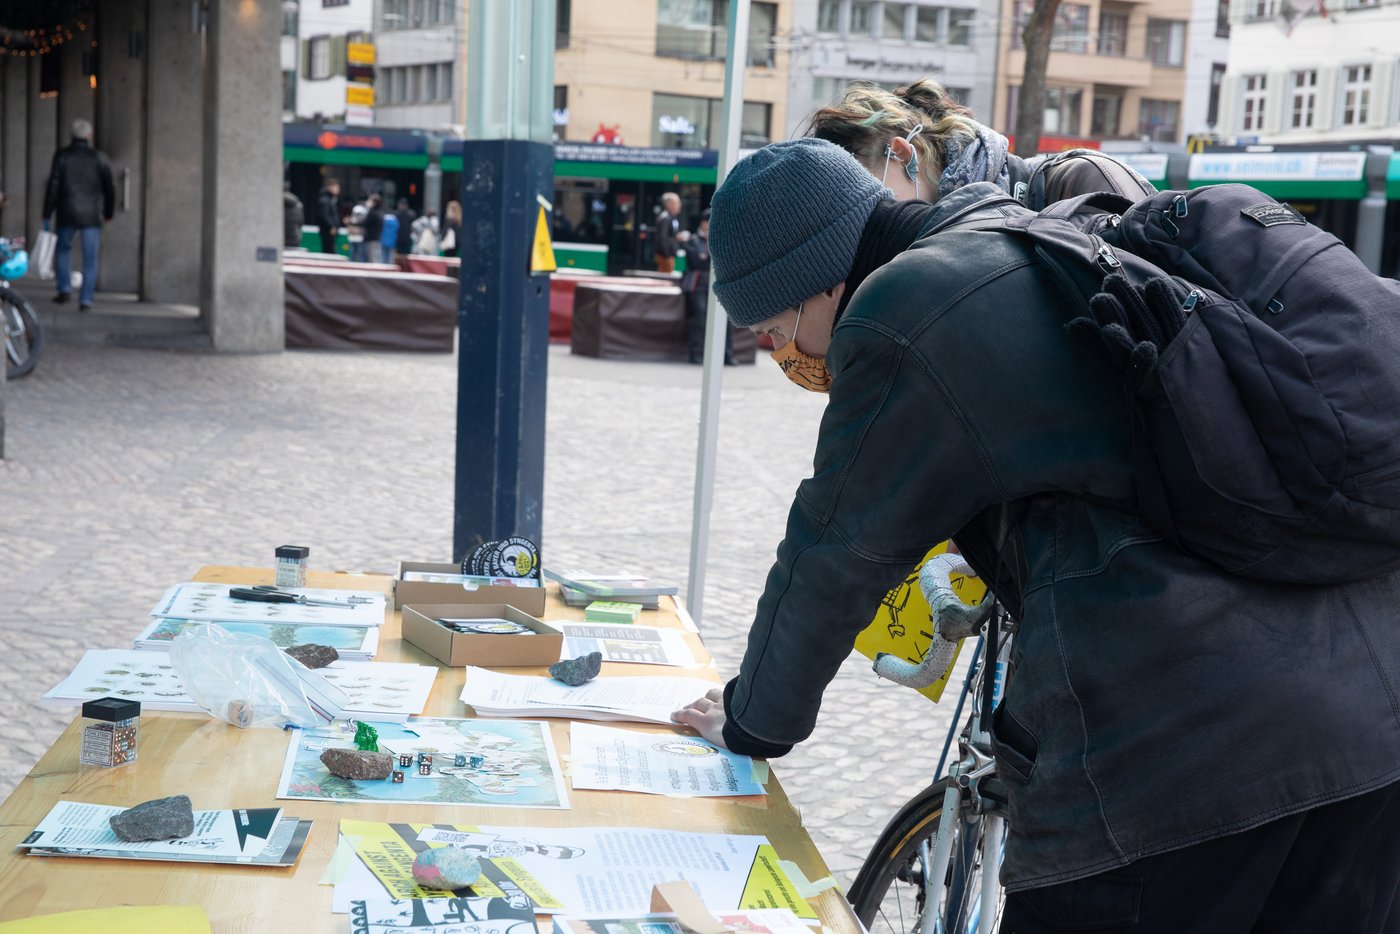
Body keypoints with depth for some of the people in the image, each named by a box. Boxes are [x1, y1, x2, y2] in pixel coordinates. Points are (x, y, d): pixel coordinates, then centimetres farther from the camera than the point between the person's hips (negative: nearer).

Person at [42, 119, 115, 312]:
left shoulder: (62, 156, -1)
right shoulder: (99, 158, 0)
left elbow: (52, 187, -4)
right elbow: (109, 189, 3)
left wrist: (47, 216, -1)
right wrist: (108, 213, 17)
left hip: (66, 215, 0)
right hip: (91, 216, 0)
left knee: (62, 248, 22)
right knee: (90, 258, 4)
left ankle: (64, 289, 12)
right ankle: (85, 299, -2)